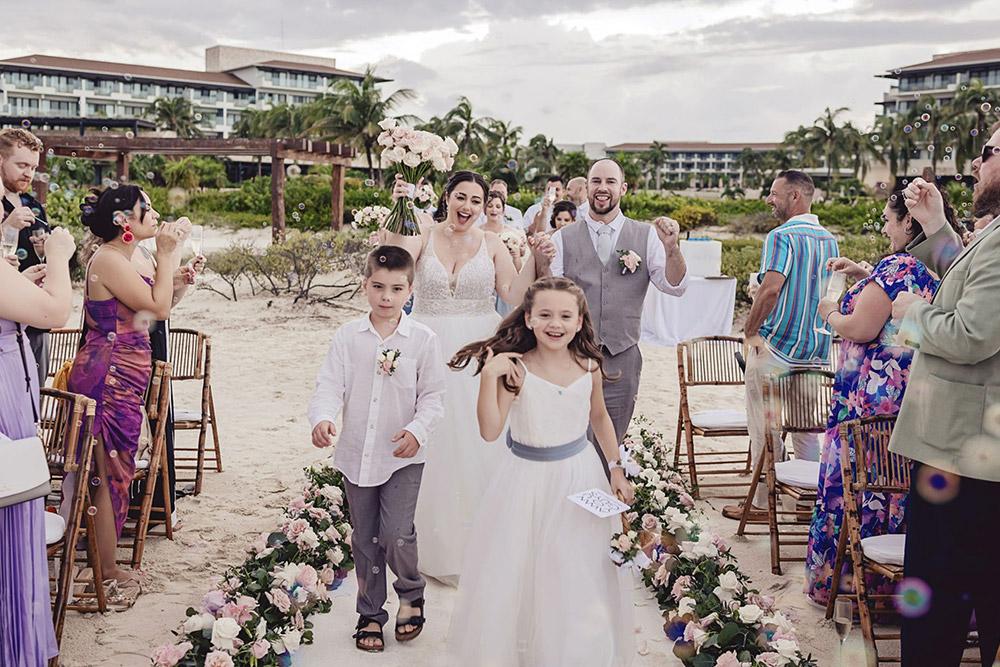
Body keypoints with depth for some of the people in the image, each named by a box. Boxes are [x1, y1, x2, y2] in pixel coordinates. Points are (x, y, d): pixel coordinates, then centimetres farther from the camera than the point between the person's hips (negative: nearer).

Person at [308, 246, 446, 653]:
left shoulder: (423, 340, -5)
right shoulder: (347, 337, 0)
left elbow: (433, 397, -4)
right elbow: (329, 385, -4)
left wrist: (417, 430, -20)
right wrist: (322, 418, -24)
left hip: (403, 456, -3)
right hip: (356, 454, 3)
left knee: (396, 535, -12)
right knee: (365, 540, 13)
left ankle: (411, 595, 20)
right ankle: (371, 614, 31)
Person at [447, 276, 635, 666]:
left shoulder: (589, 367, -6)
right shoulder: (515, 368, -17)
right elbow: (490, 431, -23)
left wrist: (616, 469, 7)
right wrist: (489, 376, -32)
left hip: (580, 475, 2)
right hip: (527, 479, -2)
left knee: (581, 579, 12)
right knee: (516, 574, 10)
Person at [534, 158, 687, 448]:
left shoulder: (646, 236, 3)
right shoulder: (563, 238, 2)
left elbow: (675, 287, -5)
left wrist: (671, 248, -22)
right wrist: (542, 266, -23)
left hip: (622, 358, 1)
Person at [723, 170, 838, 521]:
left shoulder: (782, 236, -16)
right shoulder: (829, 239, 10)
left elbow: (771, 288, -26)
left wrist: (750, 330, -16)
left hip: (775, 346, -8)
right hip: (815, 348, 8)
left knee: (765, 427, 3)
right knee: (806, 426, 17)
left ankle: (762, 502, 10)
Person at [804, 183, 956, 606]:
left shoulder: (897, 267, -17)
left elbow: (862, 328, -21)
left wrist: (831, 313, -2)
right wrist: (866, 276, 20)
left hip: (873, 400, -8)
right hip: (919, 404, 8)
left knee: (852, 488, 4)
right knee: (902, 489, 16)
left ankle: (836, 581, 14)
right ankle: (892, 581, 26)